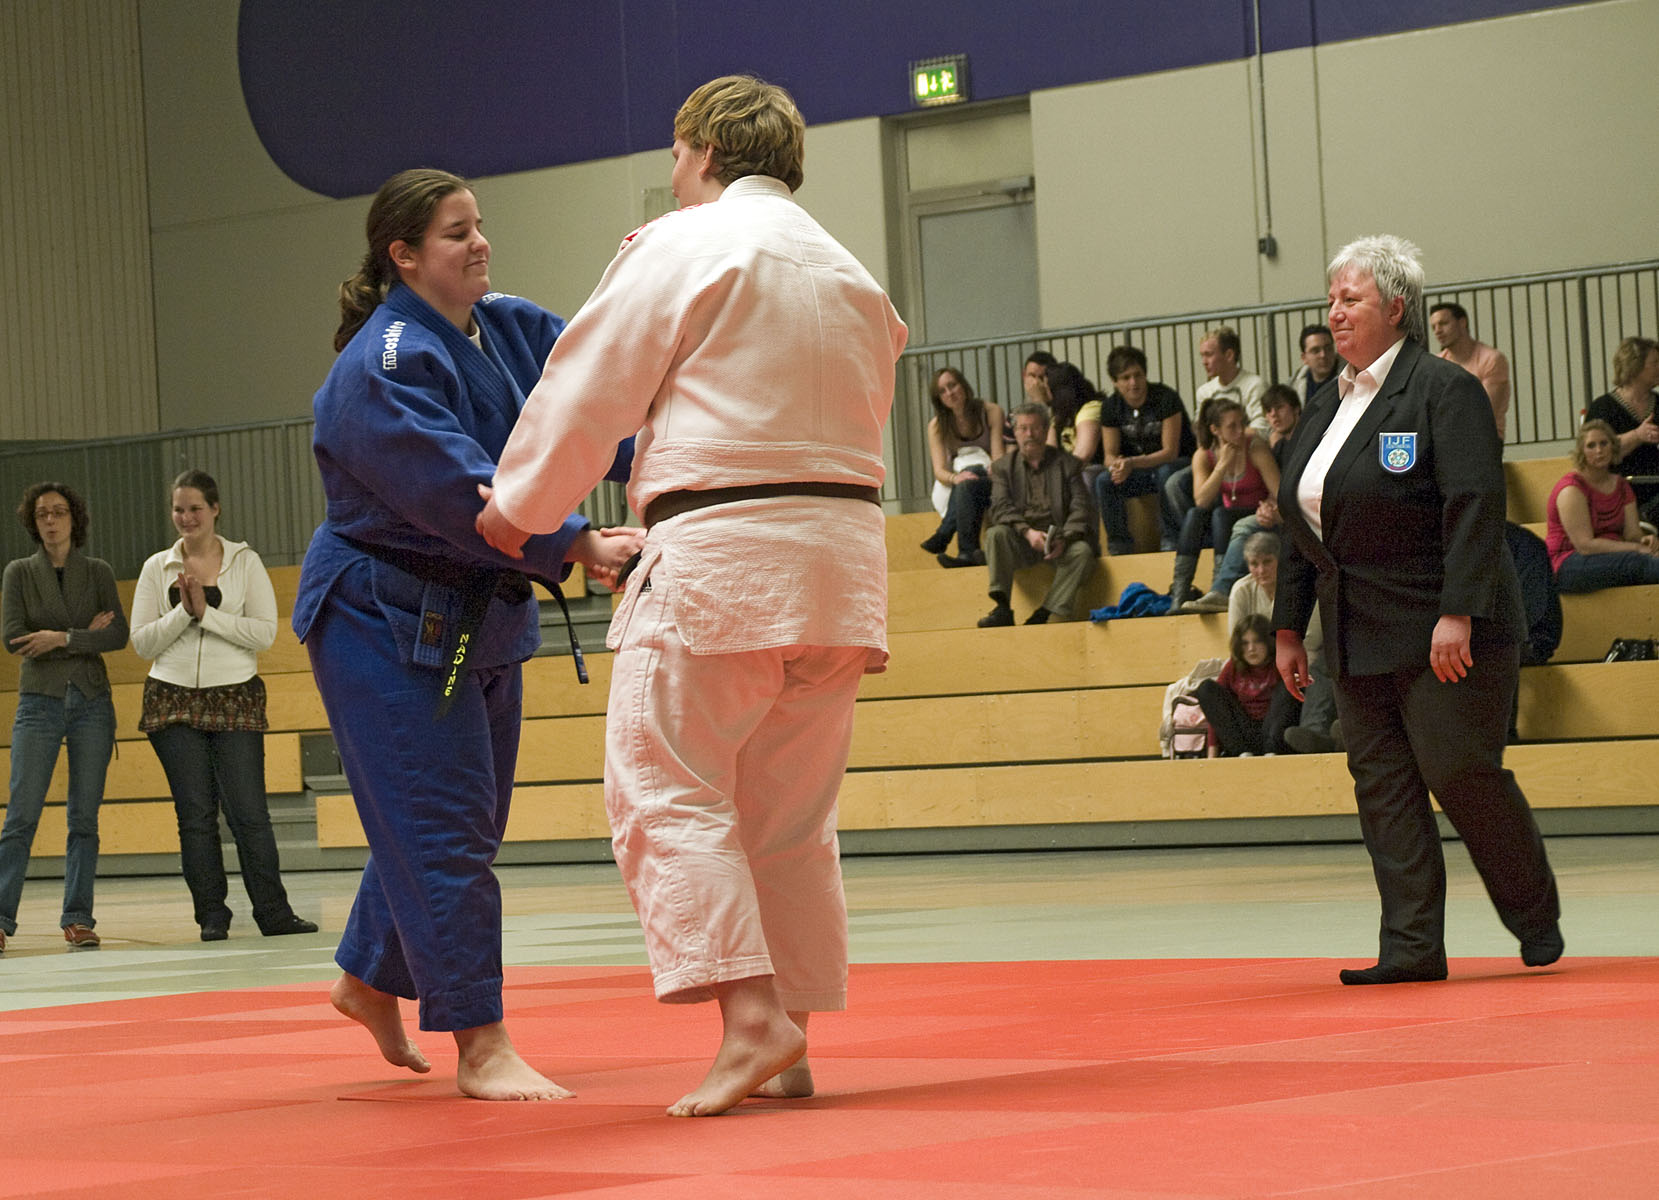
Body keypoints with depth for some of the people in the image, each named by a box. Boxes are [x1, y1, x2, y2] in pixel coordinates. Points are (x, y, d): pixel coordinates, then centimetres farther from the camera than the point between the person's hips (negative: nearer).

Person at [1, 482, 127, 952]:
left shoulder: (98, 572, 8)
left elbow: (118, 635, -3)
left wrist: (61, 638, -15)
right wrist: (85, 636, -8)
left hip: (91, 702, 2)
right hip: (39, 700, -2)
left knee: (85, 818, 1)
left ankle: (78, 919, 4)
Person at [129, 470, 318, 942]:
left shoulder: (245, 562, 4)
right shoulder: (157, 568, 8)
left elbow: (264, 632, -5)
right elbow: (142, 643, 4)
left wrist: (207, 613, -12)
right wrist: (183, 611, -10)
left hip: (236, 699, -1)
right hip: (174, 702, 2)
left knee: (248, 812, -6)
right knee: (195, 814, 1)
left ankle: (273, 912, 0)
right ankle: (212, 917, 6)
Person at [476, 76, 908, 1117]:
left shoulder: (683, 247, -3)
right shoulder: (850, 274, 20)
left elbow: (592, 385, -3)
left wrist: (518, 506, 10)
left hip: (722, 554, -8)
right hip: (841, 562, 8)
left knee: (665, 793, -6)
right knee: (791, 815, 13)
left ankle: (750, 1016, -20)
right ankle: (791, 1052, 14)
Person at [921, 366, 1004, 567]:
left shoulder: (991, 412, -3)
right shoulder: (937, 426, 0)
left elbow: (998, 457, -10)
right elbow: (940, 470, -11)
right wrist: (955, 478, -35)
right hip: (951, 493, 1)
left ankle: (943, 536, -45)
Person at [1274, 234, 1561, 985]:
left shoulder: (1443, 390, -10)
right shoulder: (1326, 407, 14)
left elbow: (1475, 508, -17)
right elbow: (1301, 522, 18)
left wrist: (1457, 615, -25)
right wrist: (1287, 628, 15)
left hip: (1441, 635, -8)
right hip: (1357, 638, 8)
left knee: (1460, 771, -6)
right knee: (1381, 783, 3)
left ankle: (1537, 919, 14)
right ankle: (1411, 946, 4)